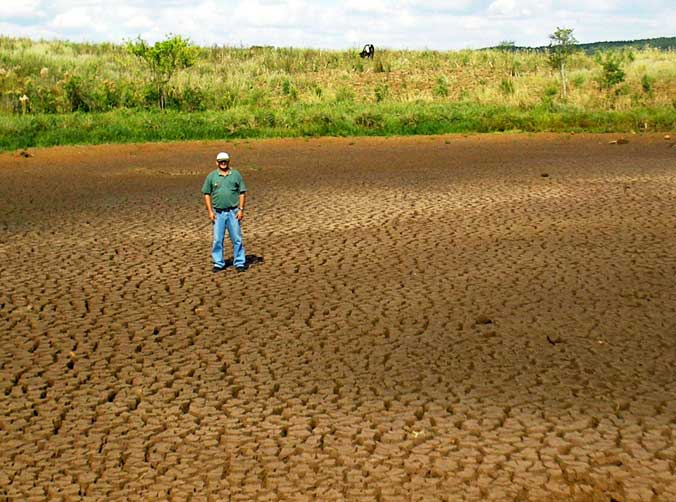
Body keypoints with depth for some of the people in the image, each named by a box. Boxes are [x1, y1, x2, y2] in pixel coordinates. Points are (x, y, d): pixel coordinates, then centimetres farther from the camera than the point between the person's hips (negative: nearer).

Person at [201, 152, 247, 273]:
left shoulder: (236, 175, 4)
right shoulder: (211, 176, 5)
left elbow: (242, 193, 5)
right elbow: (207, 194, 7)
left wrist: (241, 209, -4)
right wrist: (210, 211, -1)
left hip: (233, 212, -1)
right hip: (218, 213, 1)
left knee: (237, 238, 0)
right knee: (217, 239, 3)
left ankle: (239, 263, 8)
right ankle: (218, 263, 13)